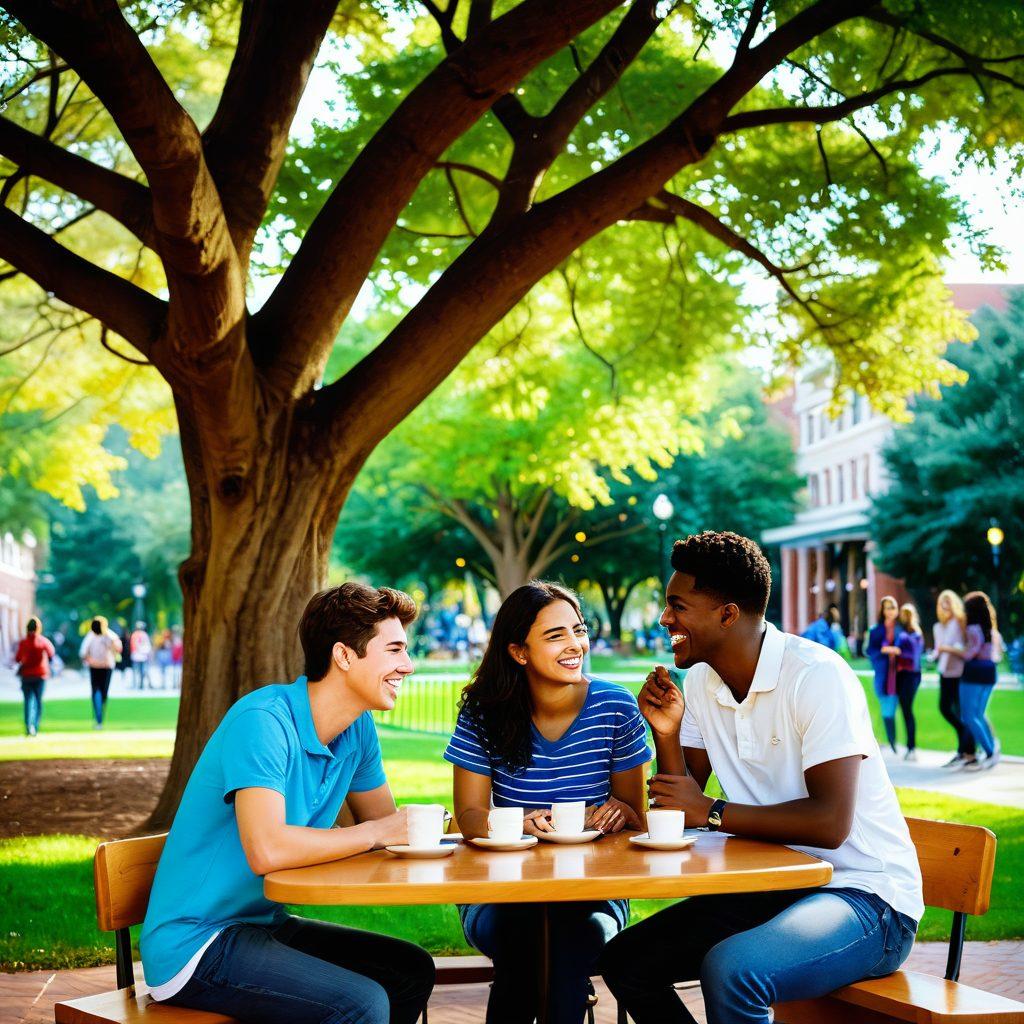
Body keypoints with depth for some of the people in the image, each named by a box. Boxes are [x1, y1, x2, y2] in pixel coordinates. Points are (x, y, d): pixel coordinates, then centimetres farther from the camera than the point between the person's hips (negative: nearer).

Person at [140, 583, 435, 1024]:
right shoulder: (263, 721, -22)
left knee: (412, 970, 8)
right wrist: (376, 833, -20)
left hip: (265, 923, 9)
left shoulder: (358, 729, 5)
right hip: (194, 943, -9)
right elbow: (267, 850, -33)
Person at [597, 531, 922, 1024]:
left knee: (730, 970, -33)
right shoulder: (700, 683, 6)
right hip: (771, 889, 8)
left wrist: (712, 813, -19)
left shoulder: (817, 676, -18)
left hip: (865, 896, -8)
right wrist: (667, 733, -8)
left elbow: (830, 824, -26)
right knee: (624, 961, -3)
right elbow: (679, 817, 8)